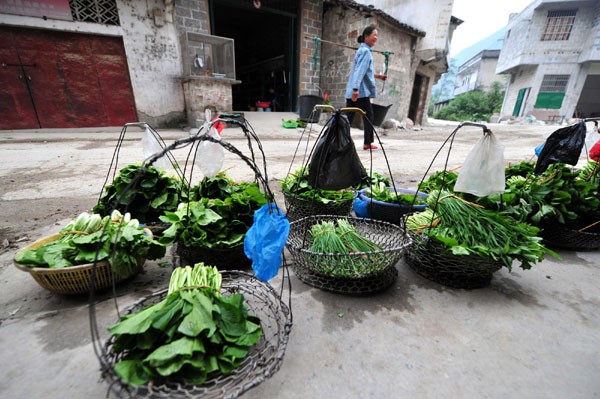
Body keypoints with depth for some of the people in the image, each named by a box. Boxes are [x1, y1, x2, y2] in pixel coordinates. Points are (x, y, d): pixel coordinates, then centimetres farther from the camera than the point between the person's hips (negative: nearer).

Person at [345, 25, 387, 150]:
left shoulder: (363, 50, 23)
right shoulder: (365, 51, -7)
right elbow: (360, 71, -20)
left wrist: (377, 76, 31)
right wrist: (356, 89, -29)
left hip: (351, 91, 9)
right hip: (361, 91, -9)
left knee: (348, 117, 3)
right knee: (368, 116, 2)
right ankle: (368, 143, 11)